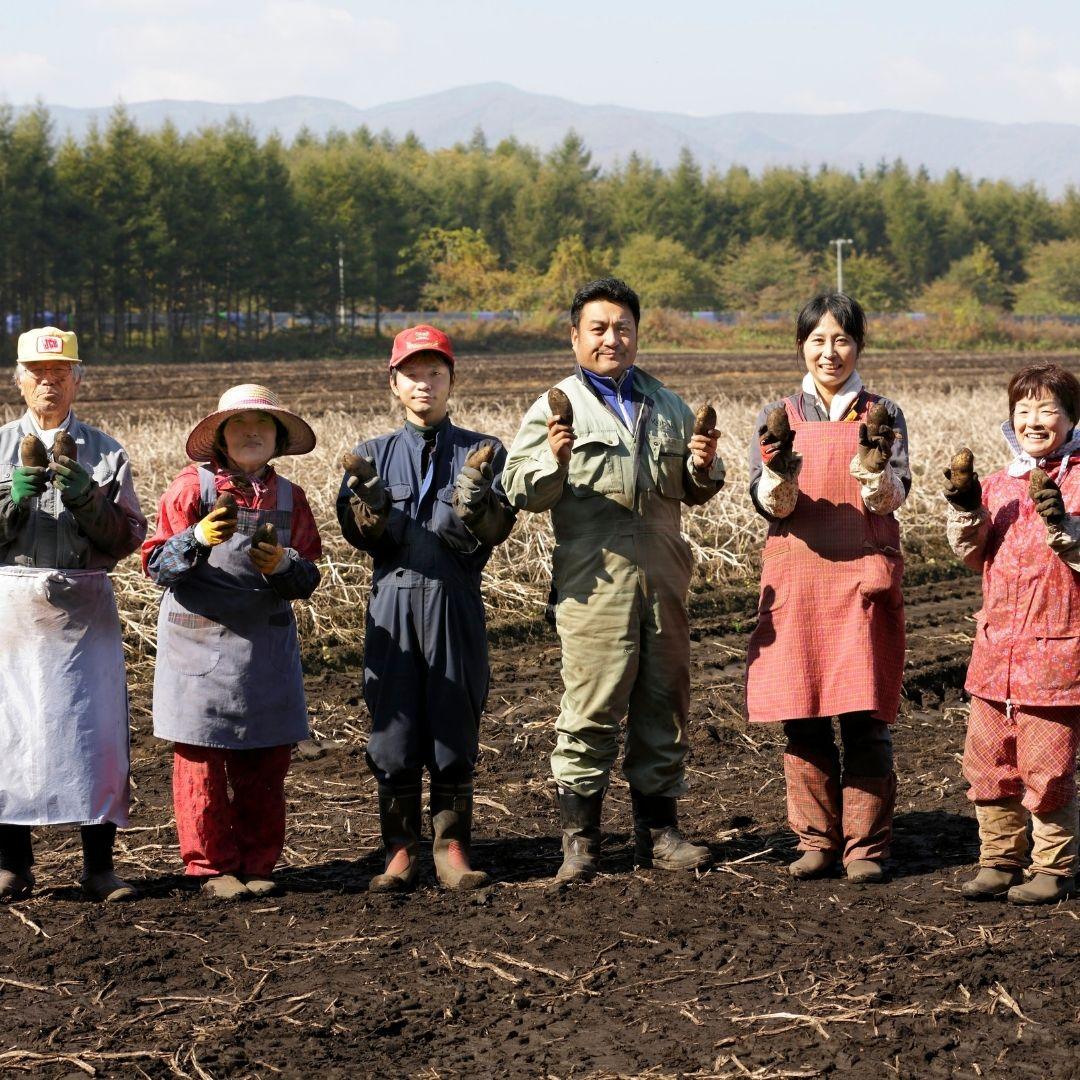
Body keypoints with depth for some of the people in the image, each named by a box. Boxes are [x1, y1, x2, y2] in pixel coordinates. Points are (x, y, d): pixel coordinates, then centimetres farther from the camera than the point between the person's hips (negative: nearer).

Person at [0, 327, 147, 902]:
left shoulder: (106, 452, 10)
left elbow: (128, 537, 4)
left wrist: (85, 500, -12)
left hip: (84, 608, 0)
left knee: (95, 727, -3)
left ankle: (99, 865, 4)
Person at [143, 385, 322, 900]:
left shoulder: (289, 496, 9)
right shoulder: (192, 486, -2)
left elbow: (308, 578, 8)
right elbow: (156, 564, -6)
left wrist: (283, 565, -14)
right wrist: (198, 539, -24)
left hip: (268, 642, 4)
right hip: (200, 641, -4)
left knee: (266, 761, 5)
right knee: (201, 761, -2)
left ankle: (256, 864, 16)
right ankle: (212, 866, 8)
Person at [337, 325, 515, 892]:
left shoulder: (483, 452, 8)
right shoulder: (374, 454, 11)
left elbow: (496, 531, -4)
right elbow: (357, 533, 0)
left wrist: (474, 501, -24)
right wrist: (370, 503, -20)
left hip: (456, 605, -1)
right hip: (393, 604, 1)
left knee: (455, 733, 2)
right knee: (394, 733, 1)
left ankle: (452, 848, 11)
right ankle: (400, 851, 9)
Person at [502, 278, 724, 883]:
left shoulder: (668, 406, 19)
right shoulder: (557, 407, 5)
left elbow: (695, 492, 24)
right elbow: (523, 493, -3)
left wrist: (703, 467, 2)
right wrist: (554, 460, -22)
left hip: (663, 576, 5)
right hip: (594, 580, -5)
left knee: (664, 703, 8)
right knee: (593, 705, -8)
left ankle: (658, 830, 18)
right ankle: (580, 838, -2)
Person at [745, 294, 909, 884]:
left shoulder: (883, 415, 6)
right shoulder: (778, 418, 9)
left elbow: (889, 499, -8)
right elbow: (770, 503, -4)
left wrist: (873, 464, -30)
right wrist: (781, 470, -27)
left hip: (864, 579, -1)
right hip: (795, 580, 1)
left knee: (864, 716, -4)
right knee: (802, 719, 2)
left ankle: (865, 846, 3)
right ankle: (816, 840, 12)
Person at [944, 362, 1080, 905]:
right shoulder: (998, 484, 12)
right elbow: (972, 553, 7)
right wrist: (966, 511, -9)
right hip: (995, 647, 6)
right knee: (989, 763, 10)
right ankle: (999, 860, 22)